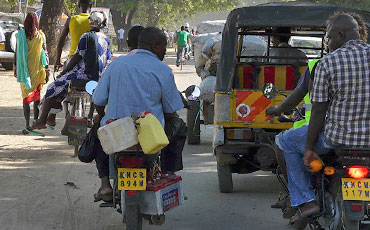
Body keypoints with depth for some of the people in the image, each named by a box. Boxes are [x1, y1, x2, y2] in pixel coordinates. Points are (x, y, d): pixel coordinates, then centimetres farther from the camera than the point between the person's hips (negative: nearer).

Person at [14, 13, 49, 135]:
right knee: (37, 94, 17)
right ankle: (36, 120, 19)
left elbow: (17, 53, -2)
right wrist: (46, 68, 6)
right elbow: (44, 53, -1)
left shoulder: (21, 35, -7)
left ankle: (28, 125, -6)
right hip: (38, 69, 1)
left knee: (26, 96, 1)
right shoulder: (41, 35, -4)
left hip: (25, 69, -1)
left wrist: (16, 67, 8)